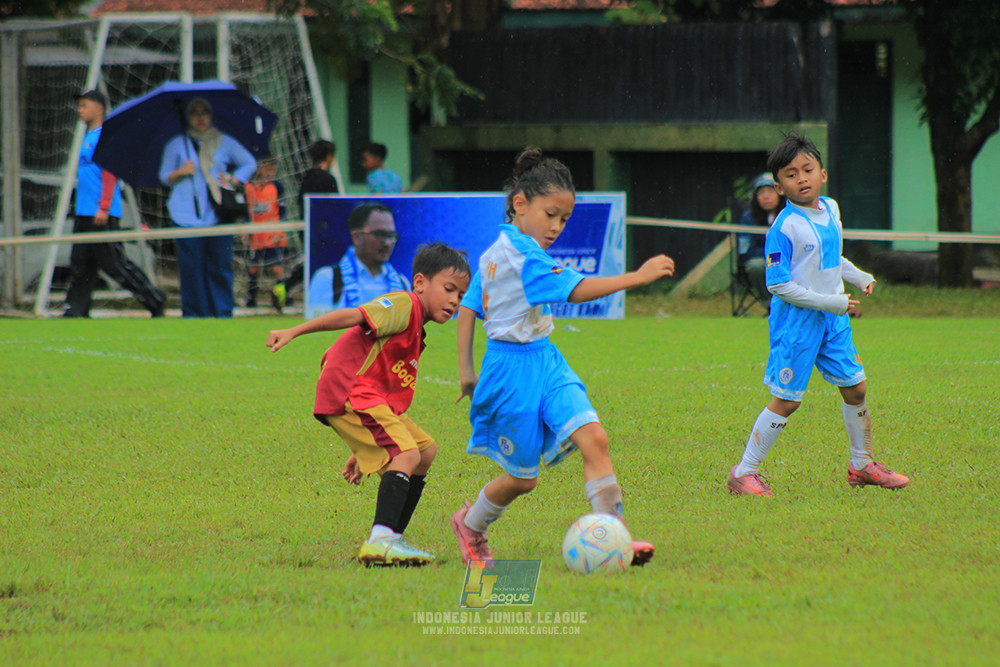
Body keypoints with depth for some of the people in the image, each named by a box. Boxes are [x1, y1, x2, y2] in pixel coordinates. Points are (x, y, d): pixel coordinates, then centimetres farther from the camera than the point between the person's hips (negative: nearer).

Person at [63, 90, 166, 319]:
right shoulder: (88, 137, 19)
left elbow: (109, 173, -17)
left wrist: (104, 207, -24)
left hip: (103, 215, -10)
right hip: (84, 213, 10)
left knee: (113, 263, -8)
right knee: (80, 264, 5)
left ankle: (154, 300, 1)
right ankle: (76, 311, 4)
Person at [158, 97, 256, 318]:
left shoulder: (224, 143, 13)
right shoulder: (176, 145, 12)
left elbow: (250, 163, 22)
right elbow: (164, 177, 14)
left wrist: (234, 180, 6)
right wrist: (180, 172, -7)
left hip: (218, 215, 1)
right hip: (188, 215, -1)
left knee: (221, 266, -3)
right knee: (192, 267, -5)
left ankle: (223, 313, 2)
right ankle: (194, 314, 0)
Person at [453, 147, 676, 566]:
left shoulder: (494, 252, 11)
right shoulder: (523, 253, -19)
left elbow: (468, 306, 17)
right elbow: (575, 291, -26)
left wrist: (466, 368, 21)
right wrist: (637, 277, -26)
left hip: (544, 362, 9)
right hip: (514, 368, -9)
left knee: (593, 438, -12)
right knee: (522, 478, 5)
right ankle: (470, 524, 35)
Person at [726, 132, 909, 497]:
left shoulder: (831, 210, 5)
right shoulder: (784, 228, -19)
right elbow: (779, 286, -20)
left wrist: (858, 277, 10)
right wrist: (829, 303, -21)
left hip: (833, 319, 7)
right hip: (796, 321, -7)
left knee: (856, 388, 12)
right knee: (786, 401, -5)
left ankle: (862, 464, 29)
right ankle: (744, 472, 5)